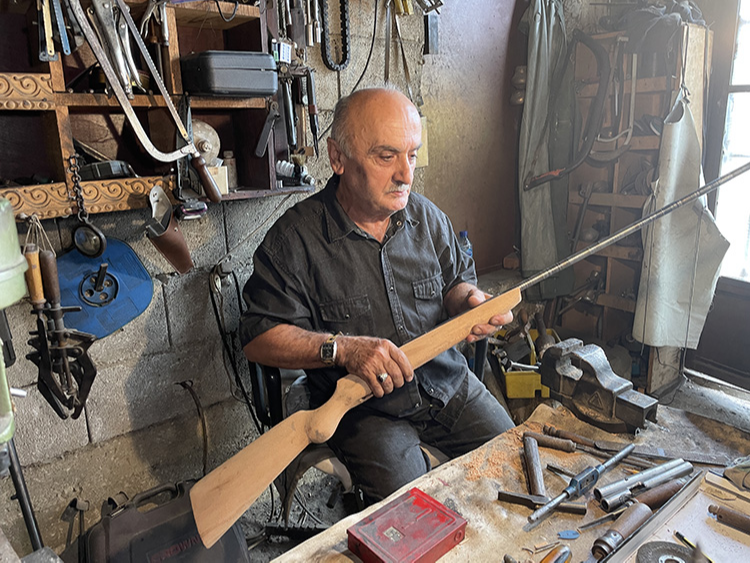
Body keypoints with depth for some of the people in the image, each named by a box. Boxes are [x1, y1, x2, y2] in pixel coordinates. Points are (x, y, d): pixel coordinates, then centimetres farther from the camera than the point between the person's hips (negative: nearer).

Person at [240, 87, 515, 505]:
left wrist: (471, 300, -10)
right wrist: (342, 349, -26)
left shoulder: (427, 216, 4)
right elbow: (259, 337, -13)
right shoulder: (294, 239, -13)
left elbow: (456, 280, 15)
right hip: (366, 406, -4)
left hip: (449, 385, 5)